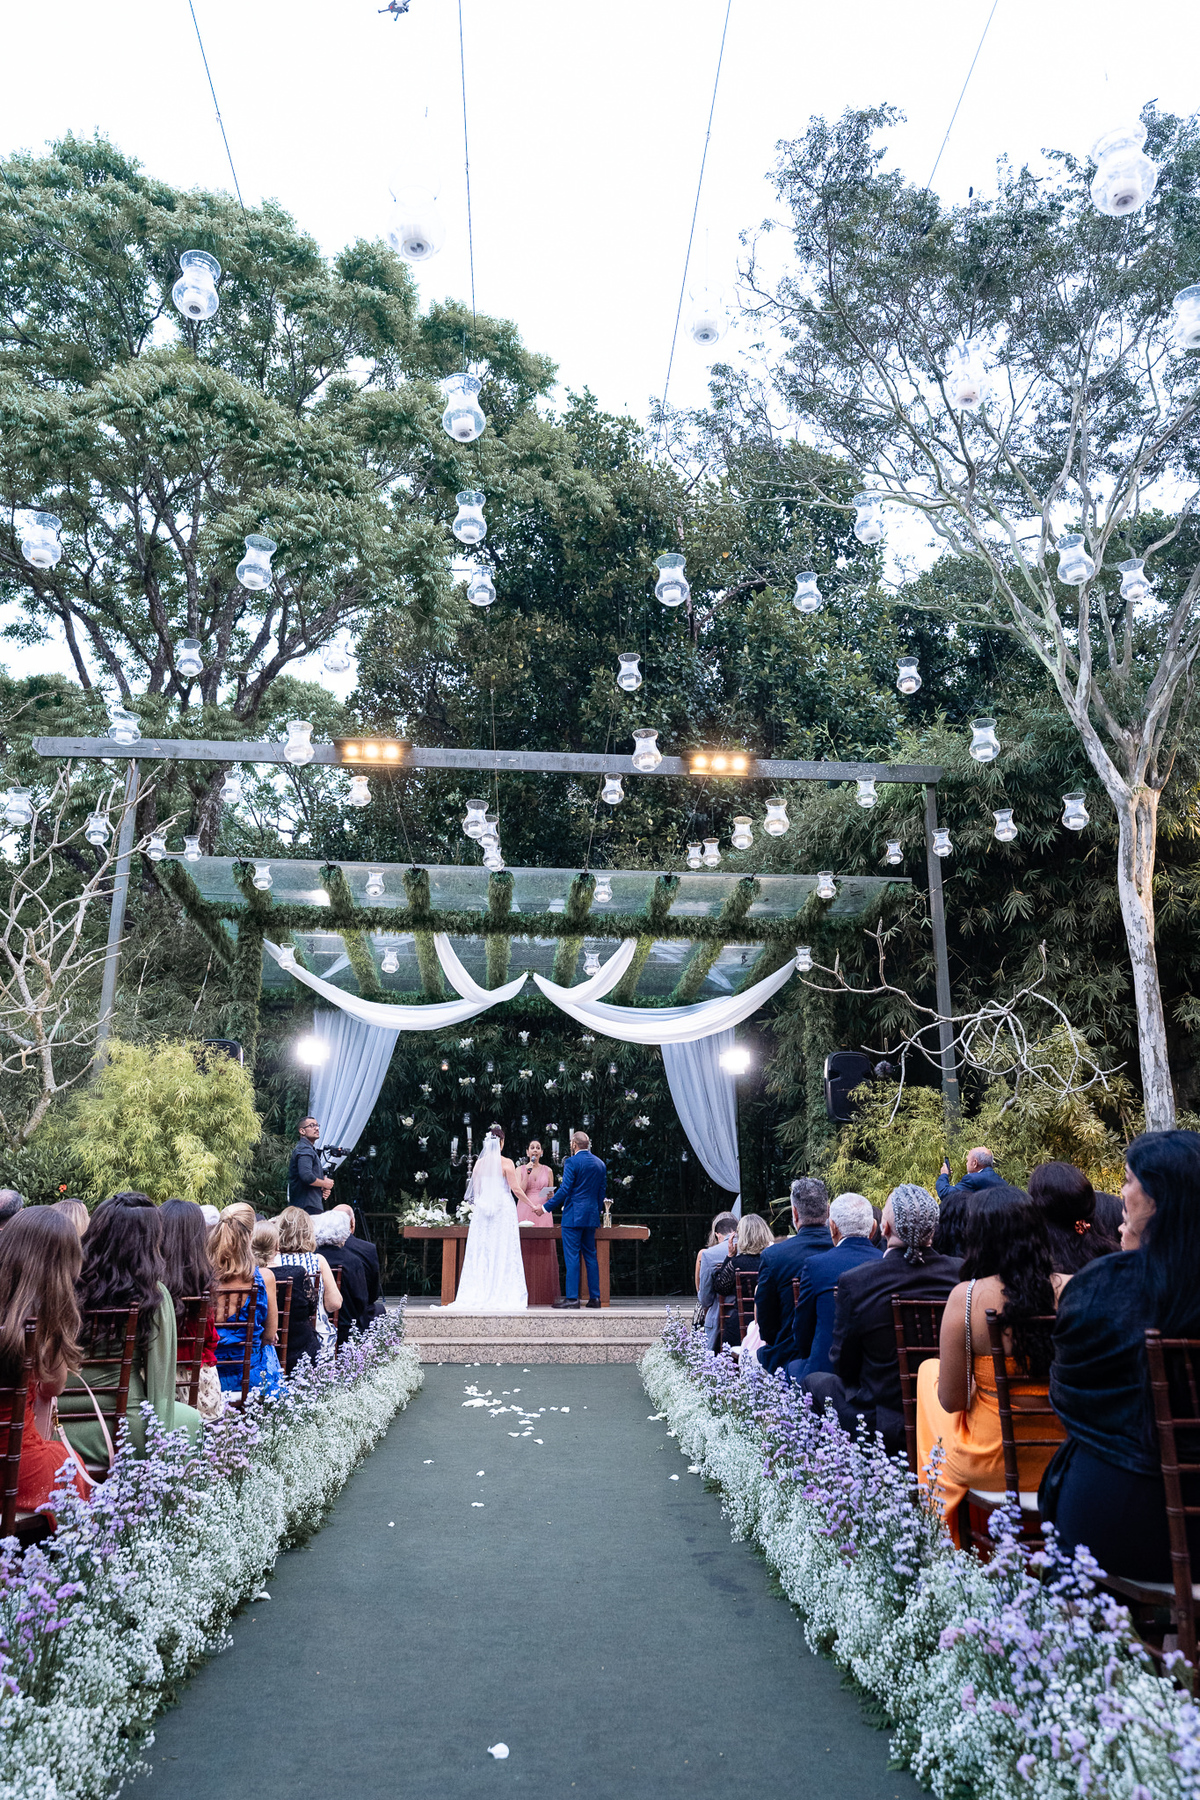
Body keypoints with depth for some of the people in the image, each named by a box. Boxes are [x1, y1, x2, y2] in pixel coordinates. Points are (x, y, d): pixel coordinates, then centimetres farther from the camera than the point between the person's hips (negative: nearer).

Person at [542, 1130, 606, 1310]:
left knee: (572, 1257, -4)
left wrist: (546, 1206, -7)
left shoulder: (572, 1162, -10)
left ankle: (572, 1297, -5)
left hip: (573, 1215, -7)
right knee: (590, 1256, 11)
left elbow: (565, 1190, -15)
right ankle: (594, 1297, 11)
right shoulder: (600, 1164, 11)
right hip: (592, 1216, 7)